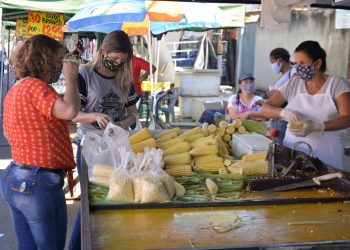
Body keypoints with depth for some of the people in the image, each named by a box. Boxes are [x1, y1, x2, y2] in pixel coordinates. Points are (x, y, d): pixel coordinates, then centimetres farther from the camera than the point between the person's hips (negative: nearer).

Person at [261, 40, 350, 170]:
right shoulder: (293, 84, 2)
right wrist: (283, 112, -21)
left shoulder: (337, 83, -5)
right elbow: (265, 108, 1)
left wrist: (316, 126, -31)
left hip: (324, 154, -2)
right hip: (293, 150, 2)